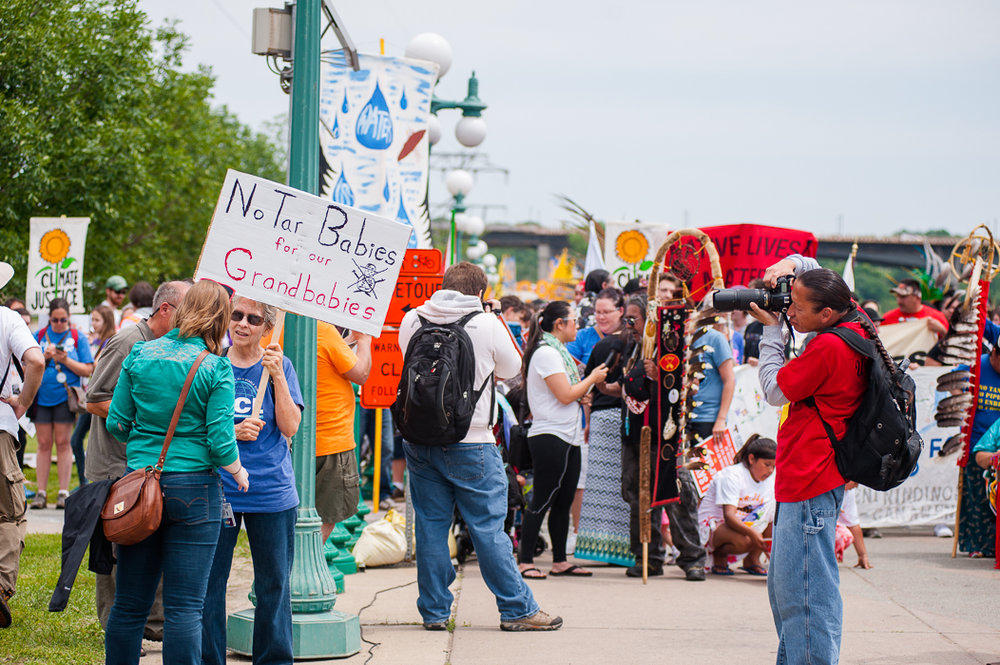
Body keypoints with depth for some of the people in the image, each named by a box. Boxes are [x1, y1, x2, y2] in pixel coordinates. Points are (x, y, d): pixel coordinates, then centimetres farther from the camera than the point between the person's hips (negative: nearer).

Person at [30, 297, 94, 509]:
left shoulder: (77, 338, 4)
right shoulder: (39, 336, 10)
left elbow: (88, 370, 0)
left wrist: (66, 360, -12)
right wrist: (44, 357, -8)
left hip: (65, 396, -2)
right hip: (42, 395, 2)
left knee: (62, 443, -2)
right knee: (44, 443, 3)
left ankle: (64, 492, 3)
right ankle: (41, 492, 6)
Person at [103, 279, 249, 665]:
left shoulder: (139, 355, 2)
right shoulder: (215, 368, -8)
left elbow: (116, 423, 5)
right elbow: (220, 440, -12)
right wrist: (238, 473, 7)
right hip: (195, 488, -4)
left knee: (130, 604, 11)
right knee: (184, 606, 0)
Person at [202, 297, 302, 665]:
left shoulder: (279, 366, 4)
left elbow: (289, 426, -5)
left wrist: (277, 375, -13)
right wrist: (232, 432, -12)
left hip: (271, 492, 0)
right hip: (217, 488, 0)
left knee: (274, 584, 6)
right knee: (208, 583, 2)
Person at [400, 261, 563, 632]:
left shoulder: (412, 320, 0)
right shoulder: (487, 324, -9)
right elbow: (510, 369, 6)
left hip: (420, 441, 3)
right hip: (471, 442, -3)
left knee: (430, 525, 9)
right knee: (489, 527, 2)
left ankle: (434, 611, 12)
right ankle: (517, 609, 8)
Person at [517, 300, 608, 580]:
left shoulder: (558, 352, 19)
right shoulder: (546, 353, -13)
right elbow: (565, 395, -18)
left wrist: (583, 391, 4)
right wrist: (592, 378, -5)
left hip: (568, 438, 10)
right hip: (550, 438, -10)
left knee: (564, 501, 10)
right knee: (542, 501, -7)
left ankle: (560, 561, 15)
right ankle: (525, 561, -4)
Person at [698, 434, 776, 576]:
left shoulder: (770, 479, 1)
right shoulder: (732, 476, -21)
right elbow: (729, 516, -32)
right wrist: (752, 532, -50)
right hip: (713, 525, -7)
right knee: (743, 541, -39)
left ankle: (753, 559, -5)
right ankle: (719, 554, -5)